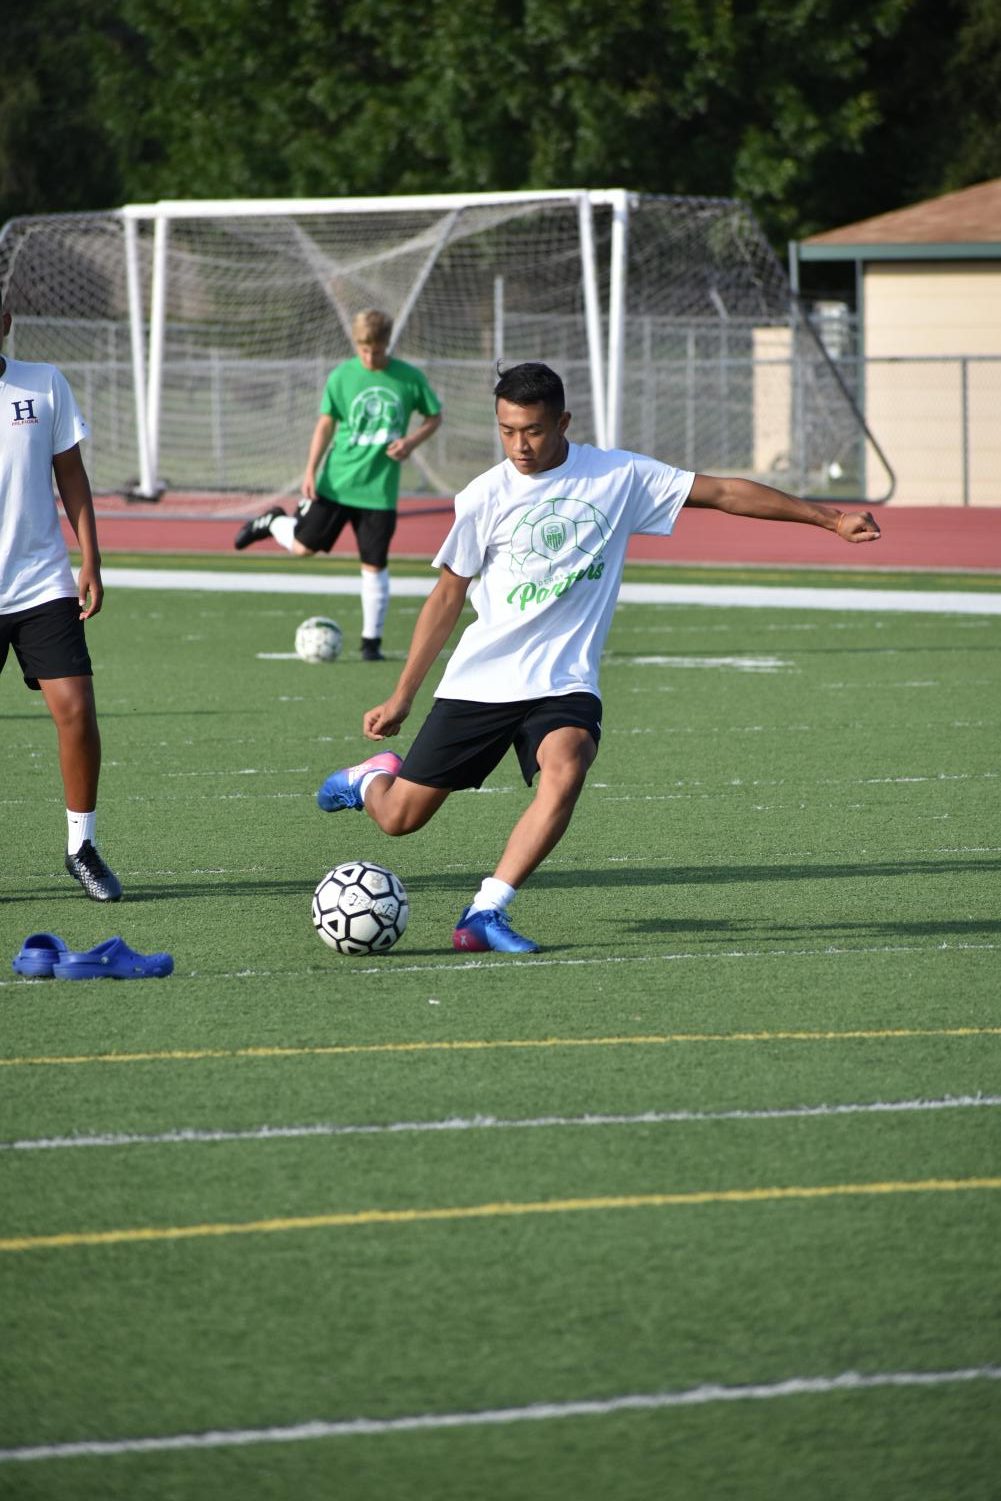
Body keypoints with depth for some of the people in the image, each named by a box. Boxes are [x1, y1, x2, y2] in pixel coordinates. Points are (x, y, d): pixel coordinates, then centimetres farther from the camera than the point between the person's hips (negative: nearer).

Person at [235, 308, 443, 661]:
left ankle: (371, 641, 9)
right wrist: (311, 471, -3)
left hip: (380, 488, 0)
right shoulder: (342, 377, -4)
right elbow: (326, 423, 3)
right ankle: (273, 522, 38)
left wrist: (411, 441, -11)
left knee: (374, 565, -1)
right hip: (337, 482, 0)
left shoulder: (410, 379, -5)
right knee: (303, 546, 4)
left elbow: (434, 417, 8)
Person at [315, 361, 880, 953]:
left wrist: (829, 518, 1)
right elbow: (447, 597, 4)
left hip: (564, 681, 0)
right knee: (401, 817, 2)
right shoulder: (486, 497, -4)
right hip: (479, 680, 0)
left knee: (565, 772, -32)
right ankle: (373, 778, 40)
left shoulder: (618, 476, -3)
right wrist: (401, 698, 3)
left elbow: (723, 492, 2)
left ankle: (486, 913, -25)